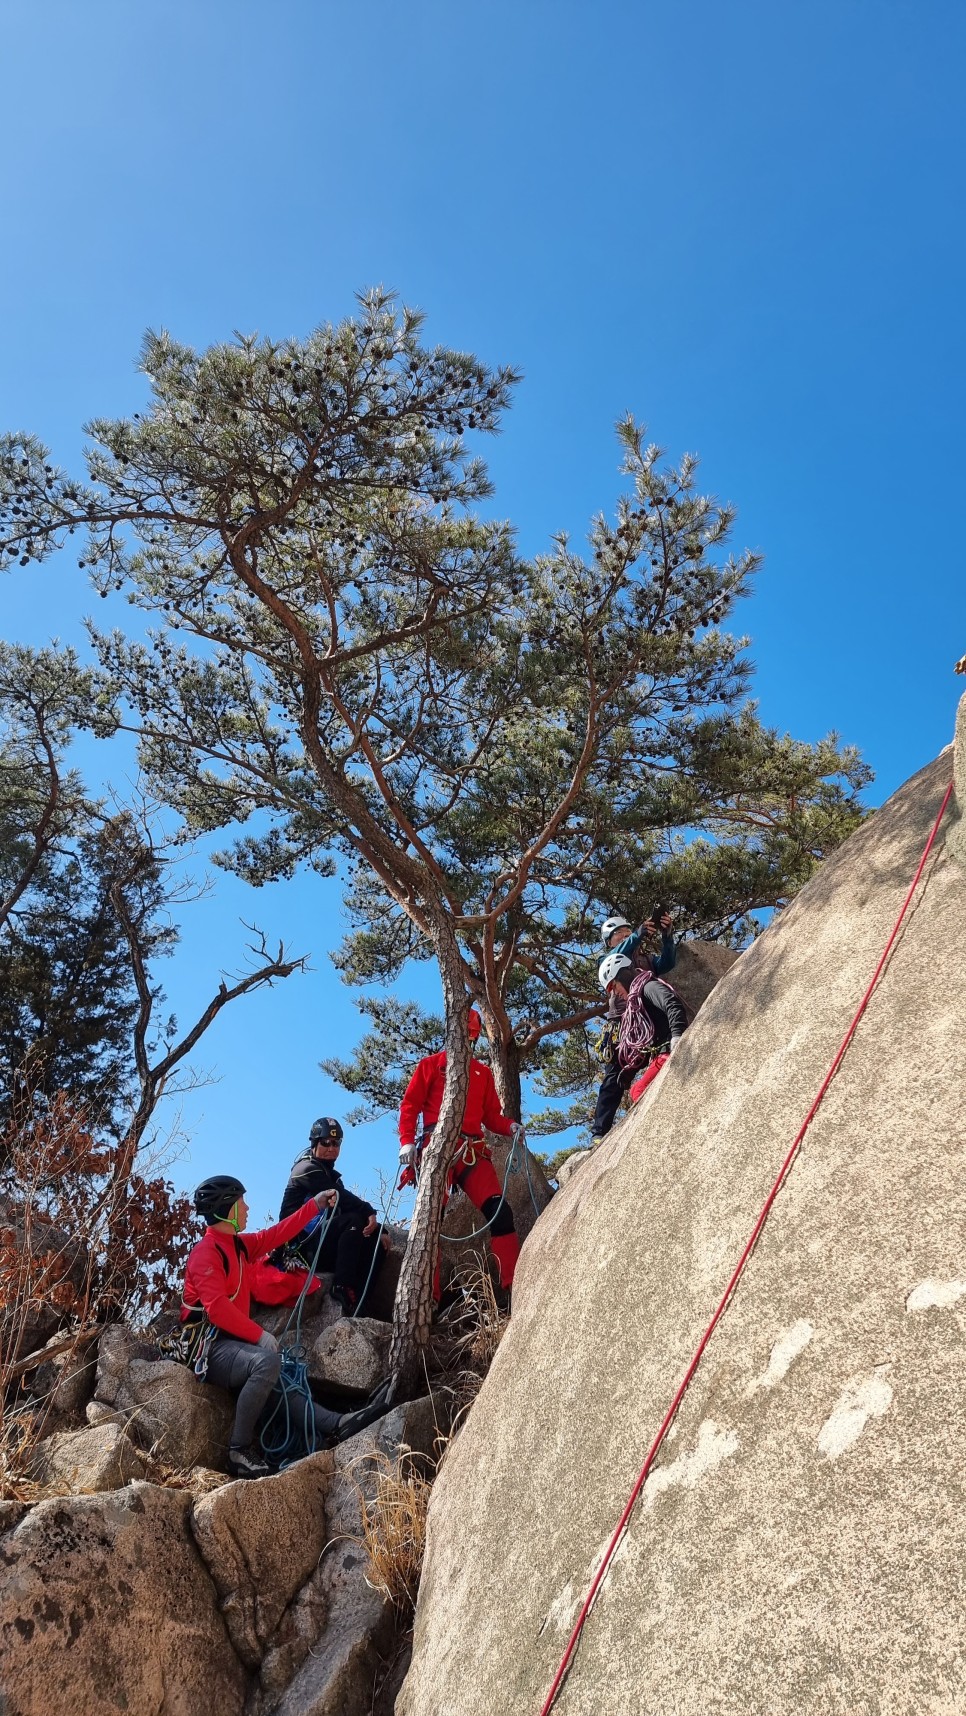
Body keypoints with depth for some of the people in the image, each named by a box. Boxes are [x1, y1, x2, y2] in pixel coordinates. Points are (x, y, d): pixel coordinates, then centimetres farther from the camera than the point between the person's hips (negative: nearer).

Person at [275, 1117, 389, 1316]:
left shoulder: (329, 1174, 22)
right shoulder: (307, 1169, -6)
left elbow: (344, 1201, 10)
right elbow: (342, 1199, -20)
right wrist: (369, 1213, -25)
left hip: (323, 1243, 8)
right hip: (302, 1242, -8)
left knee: (377, 1238, -8)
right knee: (354, 1220, -29)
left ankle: (357, 1299, -21)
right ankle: (341, 1288, -30)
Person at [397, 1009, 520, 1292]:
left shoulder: (483, 1072, 24)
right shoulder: (431, 1064, 13)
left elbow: (491, 1115, 20)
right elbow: (409, 1105, 5)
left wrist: (510, 1127, -2)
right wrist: (407, 1141, -10)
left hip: (473, 1151, 3)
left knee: (500, 1211, -11)